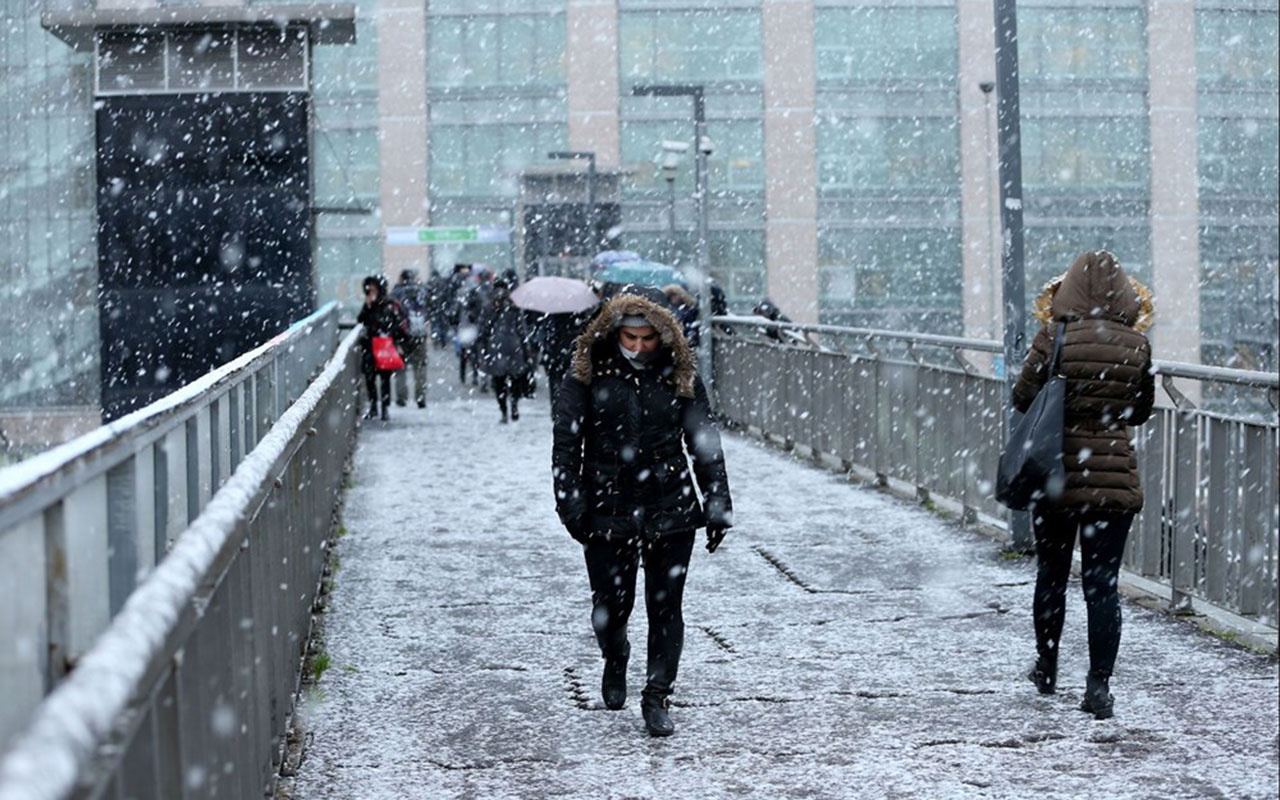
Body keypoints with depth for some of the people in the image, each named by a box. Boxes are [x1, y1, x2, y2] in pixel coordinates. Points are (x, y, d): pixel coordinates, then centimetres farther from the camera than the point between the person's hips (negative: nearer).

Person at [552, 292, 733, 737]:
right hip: (608, 512, -1)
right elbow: (565, 442, -1)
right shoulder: (588, 378, -1)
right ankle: (615, 661, 37)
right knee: (612, 604, 4)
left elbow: (704, 443, 8)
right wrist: (571, 503, -9)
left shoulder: (680, 379, 4)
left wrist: (718, 506, 3)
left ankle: (656, 699, 12)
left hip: (670, 513, 1)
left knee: (666, 608, 0)